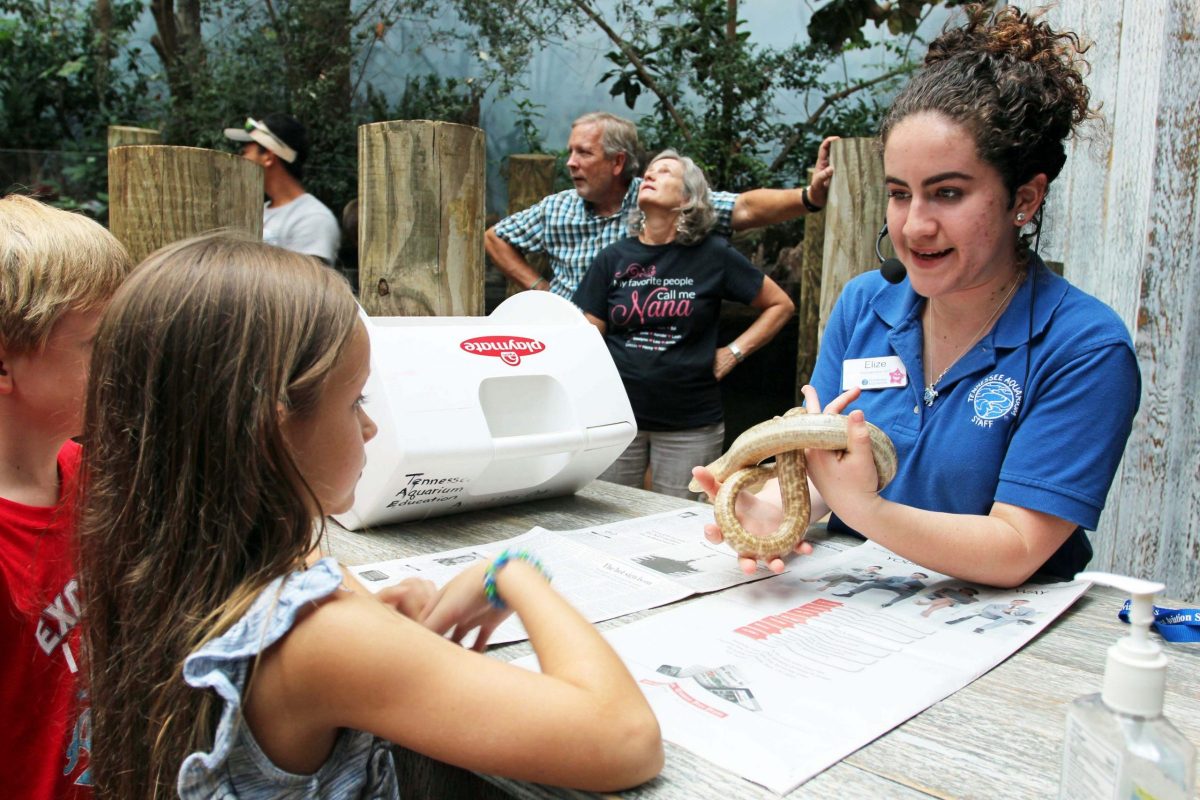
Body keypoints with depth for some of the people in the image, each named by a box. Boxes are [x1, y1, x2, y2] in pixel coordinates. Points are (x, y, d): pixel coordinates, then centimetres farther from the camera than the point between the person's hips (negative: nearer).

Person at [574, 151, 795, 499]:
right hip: (618, 416, 2)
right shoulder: (614, 258, 6)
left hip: (691, 424, -2)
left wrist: (734, 352, -1)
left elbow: (780, 304, 8)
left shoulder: (713, 256, 0)